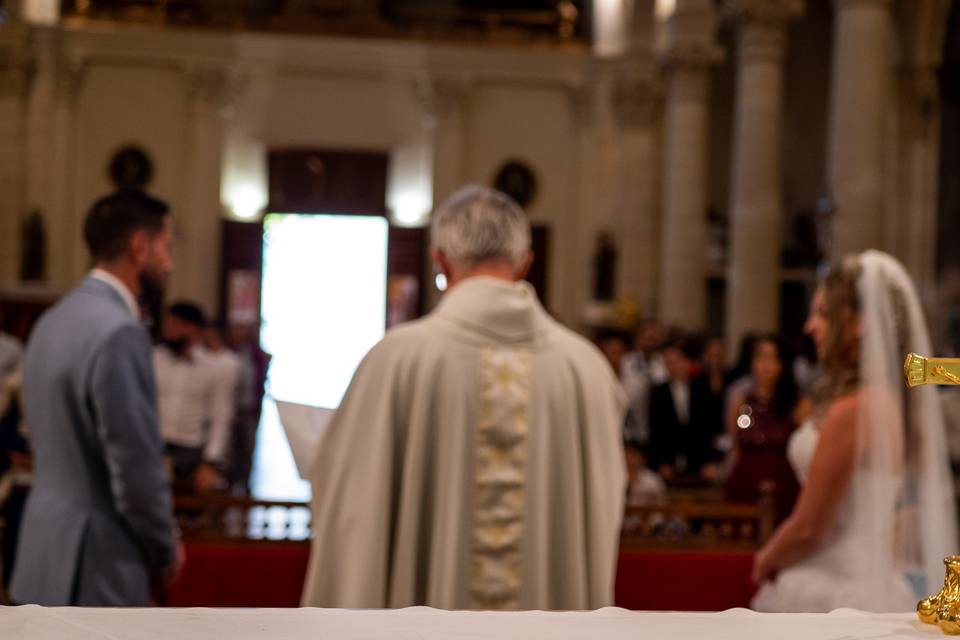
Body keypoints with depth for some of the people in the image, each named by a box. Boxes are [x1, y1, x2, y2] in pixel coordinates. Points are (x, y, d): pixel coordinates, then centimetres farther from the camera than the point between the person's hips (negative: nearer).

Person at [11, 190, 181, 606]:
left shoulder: (54, 320, 11)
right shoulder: (118, 332, -19)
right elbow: (137, 471, -20)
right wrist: (165, 551, -3)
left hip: (46, 557, 10)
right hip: (95, 568, -10)